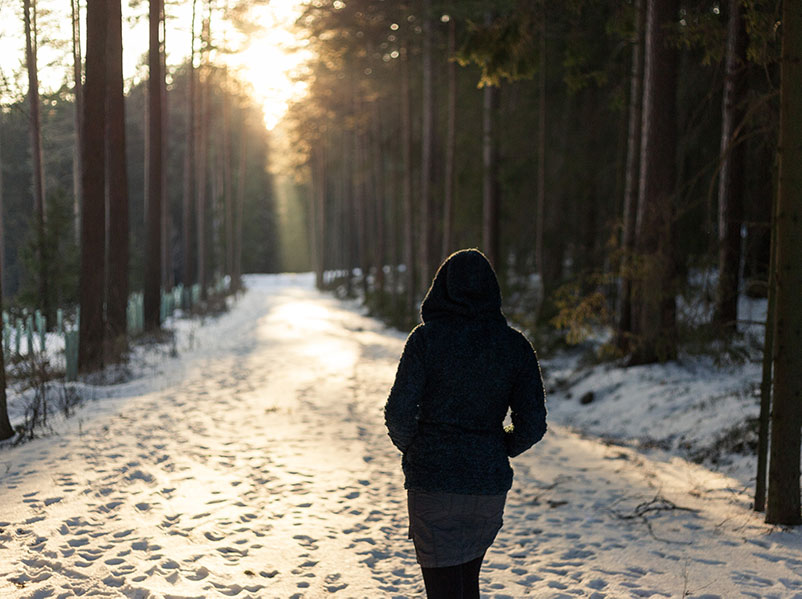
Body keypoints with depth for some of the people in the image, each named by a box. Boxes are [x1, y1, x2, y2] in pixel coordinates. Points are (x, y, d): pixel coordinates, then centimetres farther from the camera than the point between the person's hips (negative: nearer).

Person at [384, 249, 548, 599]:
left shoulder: (426, 337, -9)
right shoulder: (514, 345, 0)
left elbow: (399, 412, -11)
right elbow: (532, 423, -1)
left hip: (432, 480, -3)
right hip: (490, 484, 4)